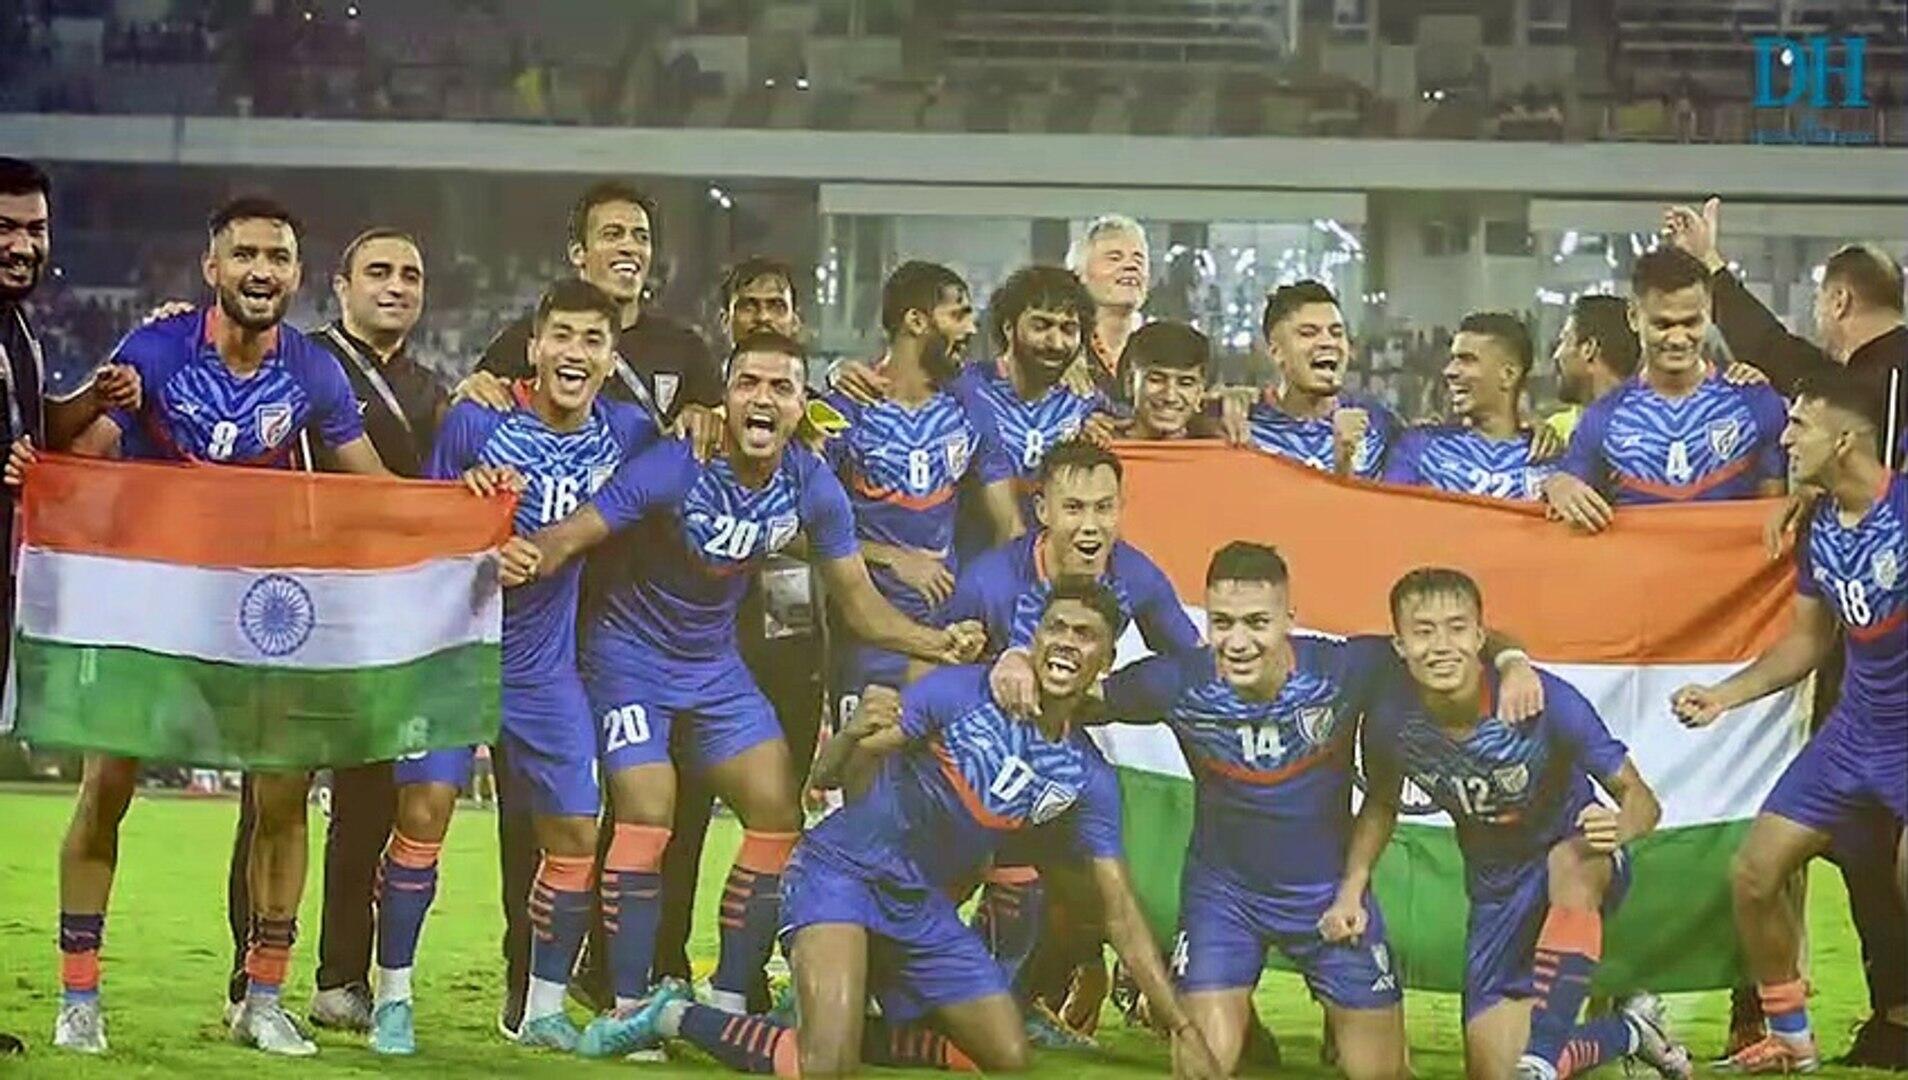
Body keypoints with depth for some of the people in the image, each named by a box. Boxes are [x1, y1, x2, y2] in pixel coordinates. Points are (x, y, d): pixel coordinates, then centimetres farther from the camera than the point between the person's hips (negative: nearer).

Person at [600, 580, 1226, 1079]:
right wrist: (854, 735, -40)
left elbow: (1121, 914, 2)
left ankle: (832, 1022, 16)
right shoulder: (959, 694, -15)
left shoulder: (1088, 778, -1)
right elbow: (828, 777, -15)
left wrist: (1182, 1029, -4)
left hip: (921, 906, 7)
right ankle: (675, 1016, -2)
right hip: (841, 874, -7)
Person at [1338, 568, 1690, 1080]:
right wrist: (1352, 890, -6)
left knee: (1572, 864, -42)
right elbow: (1381, 803, 6)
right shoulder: (1390, 712, -17)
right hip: (1496, 888, 4)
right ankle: (1628, 1032, 25)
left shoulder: (1546, 701, -27)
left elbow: (1642, 800, -21)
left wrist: (1619, 827, -44)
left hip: (1576, 862, -4)